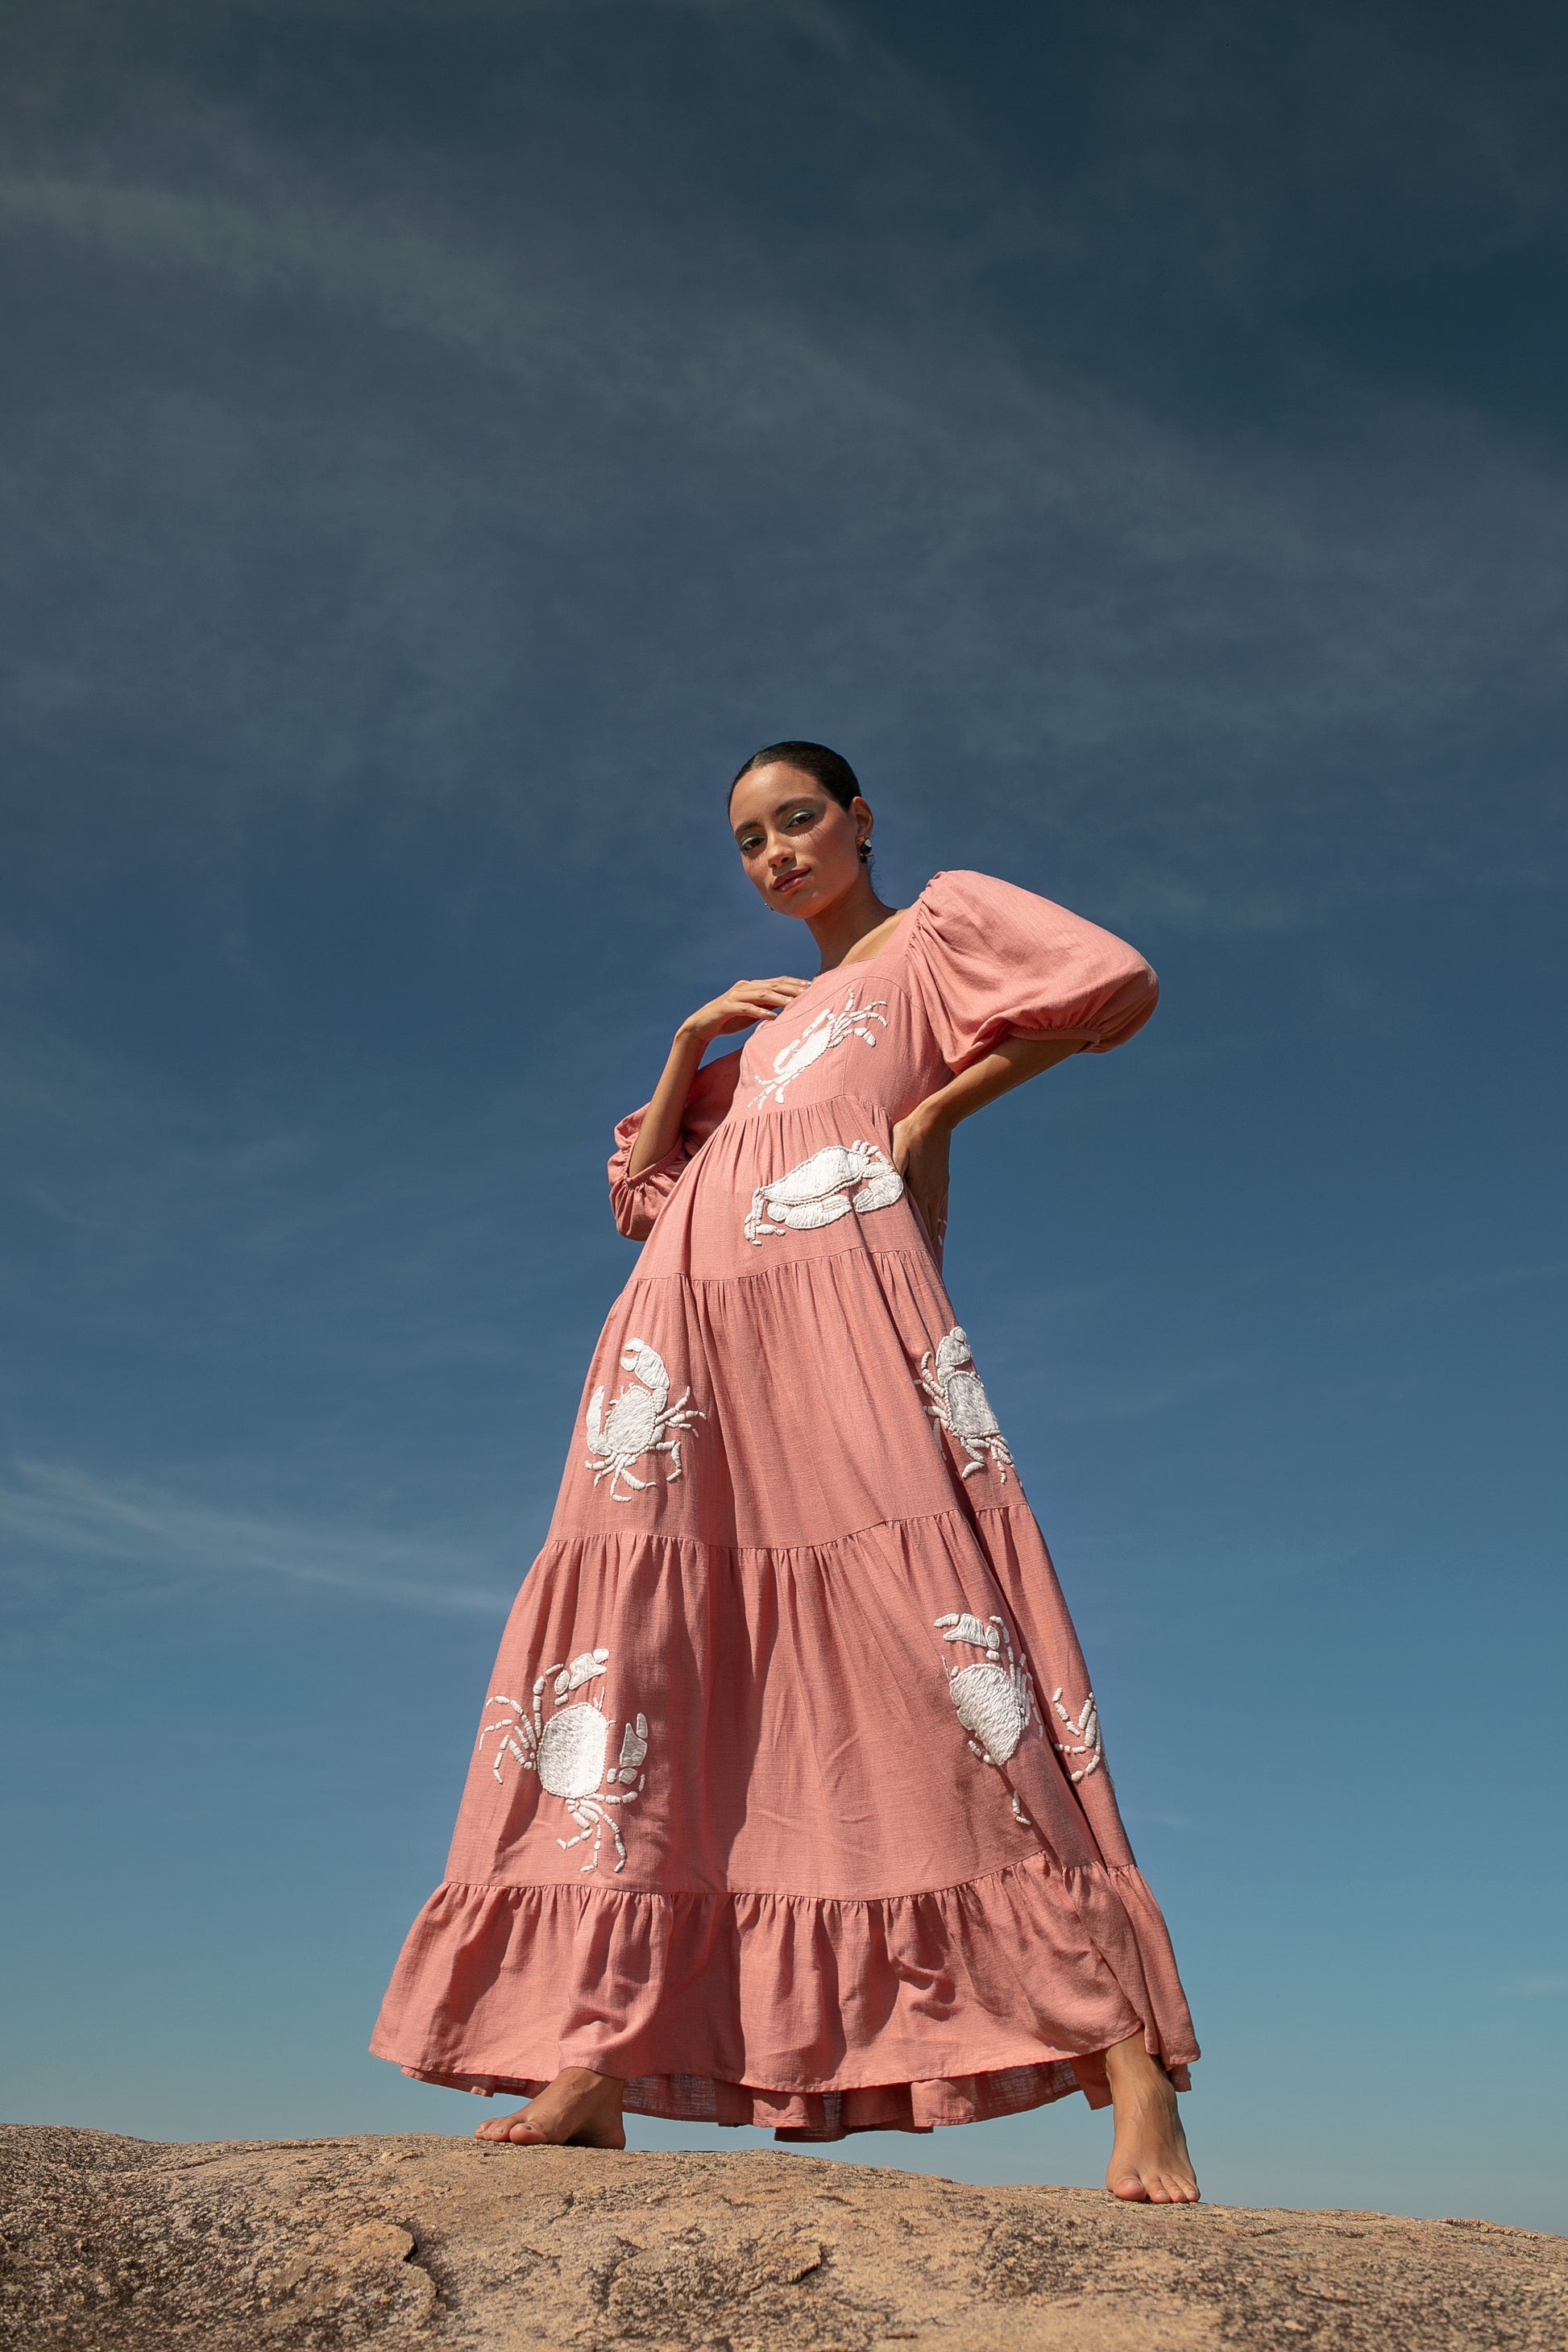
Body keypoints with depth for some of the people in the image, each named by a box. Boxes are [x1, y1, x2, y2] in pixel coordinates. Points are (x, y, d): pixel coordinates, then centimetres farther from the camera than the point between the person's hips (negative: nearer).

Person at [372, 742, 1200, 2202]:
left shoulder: (937, 928, 19)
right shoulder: (764, 1023, 34)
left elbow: (1119, 985, 1)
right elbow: (643, 1185, 28)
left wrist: (938, 1107, 0)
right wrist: (688, 1040, 15)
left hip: (839, 1290, -6)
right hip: (694, 1316, 6)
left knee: (935, 1623, -18)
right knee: (641, 1649, -8)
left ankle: (1127, 2059, -18)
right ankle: (597, 2059, -8)